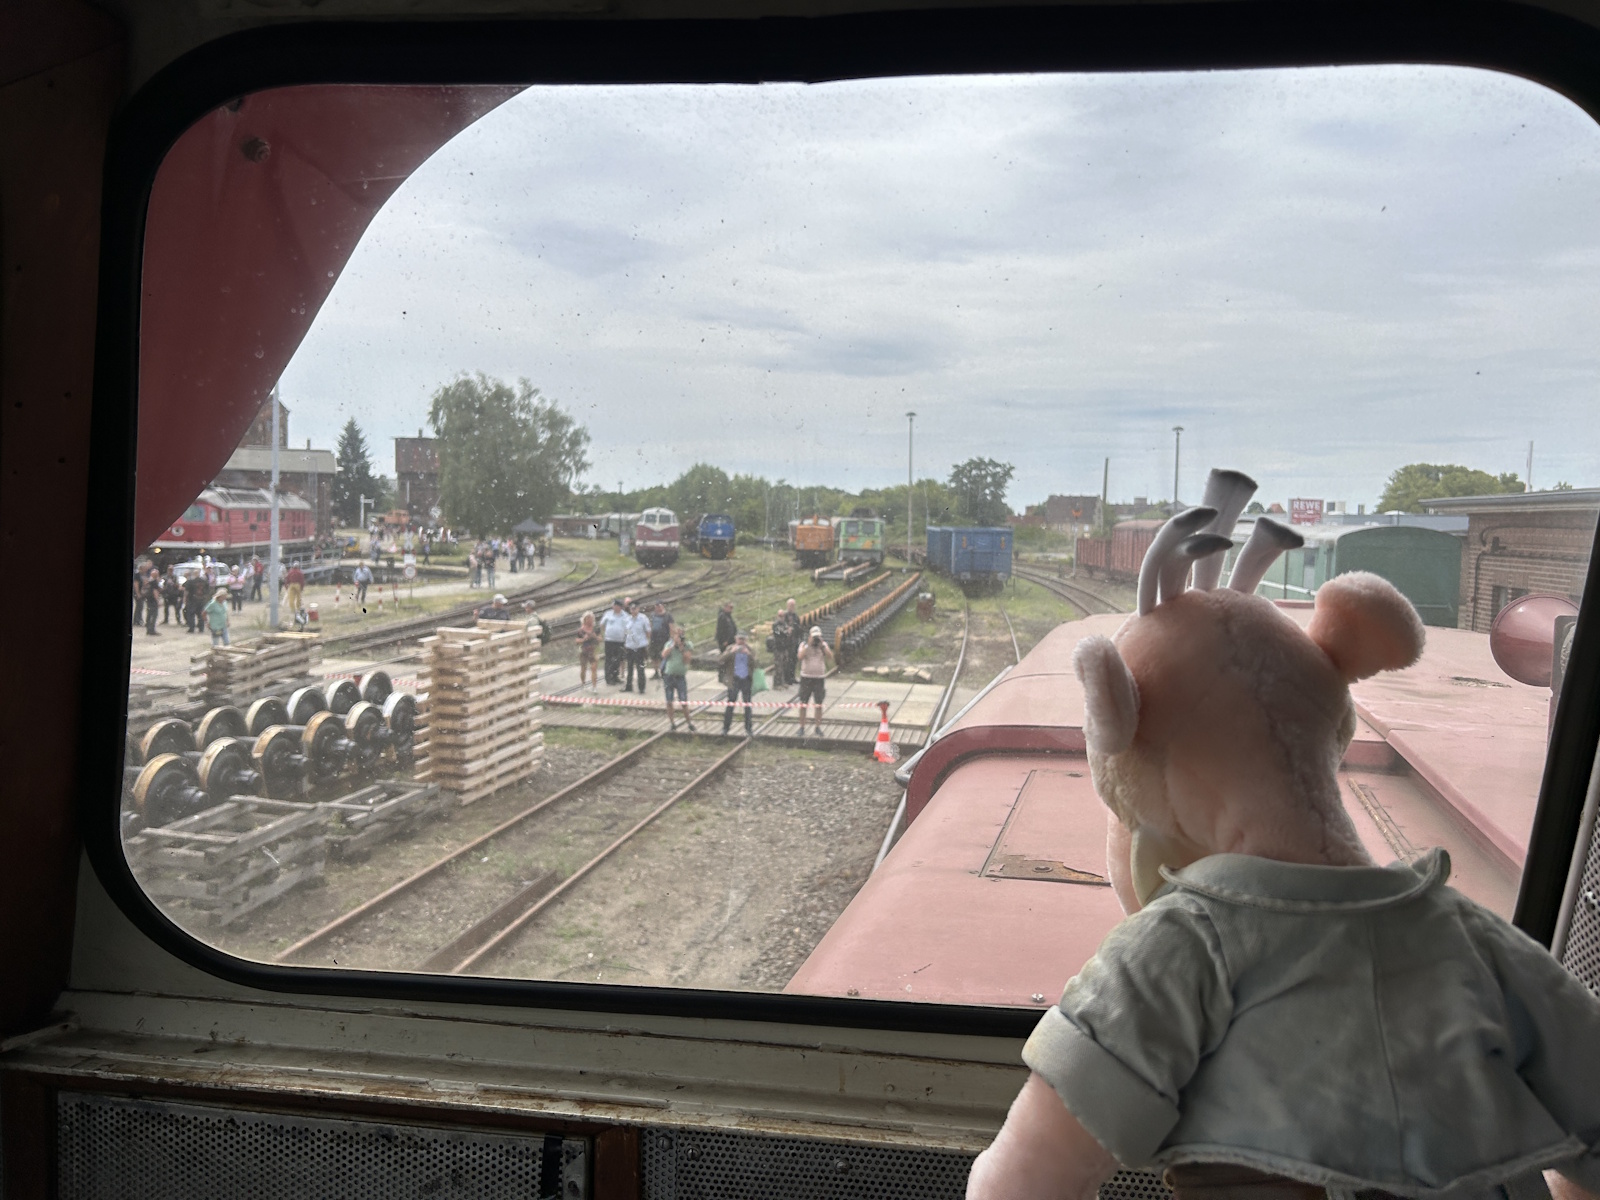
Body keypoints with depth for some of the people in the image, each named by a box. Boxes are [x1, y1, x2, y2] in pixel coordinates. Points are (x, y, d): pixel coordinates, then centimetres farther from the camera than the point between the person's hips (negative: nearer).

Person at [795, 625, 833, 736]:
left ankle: (818, 727, 15)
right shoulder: (804, 645, 0)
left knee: (818, 704, 4)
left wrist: (822, 645, -14)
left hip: (819, 678, 1)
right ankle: (802, 727, 11)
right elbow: (800, 656, -17)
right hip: (806, 677, -1)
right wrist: (808, 644, -17)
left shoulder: (823, 645, 5)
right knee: (803, 704, 3)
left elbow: (830, 656, -9)